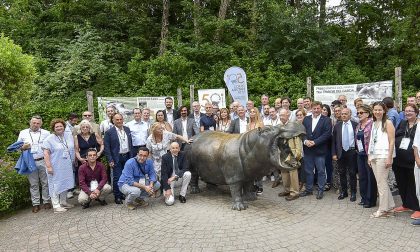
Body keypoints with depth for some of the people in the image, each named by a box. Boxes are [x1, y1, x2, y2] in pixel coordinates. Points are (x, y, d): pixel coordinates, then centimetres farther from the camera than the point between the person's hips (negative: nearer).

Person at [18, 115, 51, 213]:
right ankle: (35, 204, 15)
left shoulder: (46, 133, 6)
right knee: (33, 184, 7)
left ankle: (46, 201, 16)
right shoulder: (23, 133, 10)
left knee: (45, 182, 5)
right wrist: (23, 147, -9)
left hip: (43, 161, -1)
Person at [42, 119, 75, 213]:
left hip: (67, 166, 6)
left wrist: (74, 160, 13)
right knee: (56, 186, 0)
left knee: (65, 184, 14)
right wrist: (48, 166, -19)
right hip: (56, 167, -6)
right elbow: (46, 153, -14)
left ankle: (63, 202, 28)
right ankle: (56, 206, 6)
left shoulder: (69, 136, 8)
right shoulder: (49, 139, -9)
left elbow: (73, 149, 16)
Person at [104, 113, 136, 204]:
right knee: (117, 178, 1)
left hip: (127, 156, 5)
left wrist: (132, 155, 7)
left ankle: (124, 193, 26)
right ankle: (117, 196, 14)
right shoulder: (109, 132, -8)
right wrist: (110, 160, -12)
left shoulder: (127, 129, 7)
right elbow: (107, 148, -8)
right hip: (117, 158, -5)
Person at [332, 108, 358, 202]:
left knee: (352, 173, 4)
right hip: (341, 152, 2)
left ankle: (353, 193, 17)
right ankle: (343, 192, 23)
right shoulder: (337, 126, 4)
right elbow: (334, 140, 4)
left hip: (352, 152, -2)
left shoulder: (355, 125, -2)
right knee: (342, 173, 10)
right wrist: (334, 153, -1)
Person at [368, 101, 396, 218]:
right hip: (374, 156, 7)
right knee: (380, 183, 10)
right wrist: (369, 156, 12)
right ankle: (390, 207, 21)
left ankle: (383, 210, 6)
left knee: (382, 183, -4)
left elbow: (392, 141, -9)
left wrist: (389, 158, -15)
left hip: (383, 156, -7)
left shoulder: (387, 123, -4)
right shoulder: (374, 123, 16)